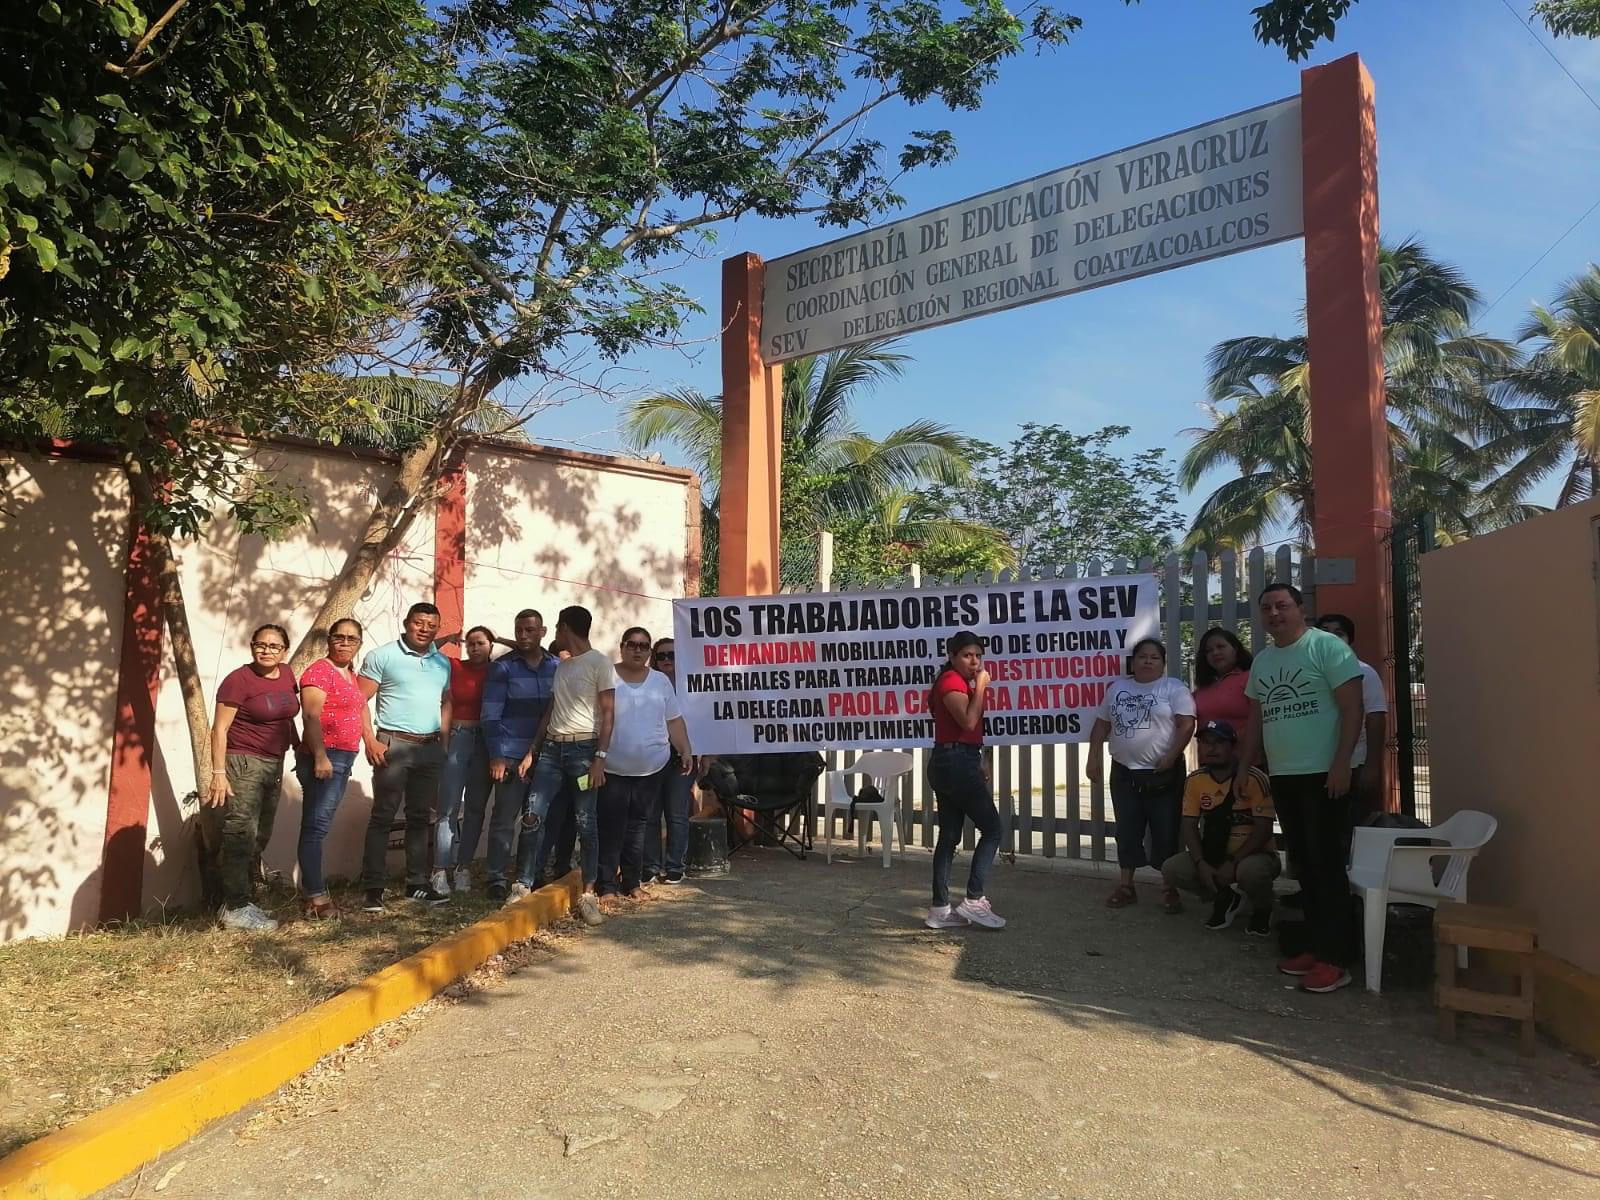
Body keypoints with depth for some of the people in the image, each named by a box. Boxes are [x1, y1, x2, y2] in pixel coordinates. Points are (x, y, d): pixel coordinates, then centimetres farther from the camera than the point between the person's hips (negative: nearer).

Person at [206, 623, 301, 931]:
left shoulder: (287, 675, 7)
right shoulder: (238, 680, -12)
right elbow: (219, 729, -13)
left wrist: (299, 748, 16)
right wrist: (218, 772, -17)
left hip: (274, 765, 8)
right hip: (243, 764, -8)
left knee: (260, 838, 12)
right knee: (241, 835, -5)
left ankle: (236, 901, 23)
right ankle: (236, 909, 1)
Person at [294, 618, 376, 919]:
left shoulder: (351, 676, 18)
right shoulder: (319, 671, -8)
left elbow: (360, 708, 27)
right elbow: (311, 716, -17)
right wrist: (320, 757, -24)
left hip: (344, 759, 9)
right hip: (324, 758, -9)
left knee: (320, 826, 12)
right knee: (316, 826, -7)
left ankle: (312, 890, 18)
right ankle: (316, 897, -7)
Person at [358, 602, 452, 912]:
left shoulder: (443, 662, 13)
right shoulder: (383, 656, -3)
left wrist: (443, 741, 8)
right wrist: (370, 741, -15)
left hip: (430, 748, 5)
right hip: (393, 744, -5)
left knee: (421, 817, 10)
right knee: (382, 816, -3)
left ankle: (417, 884, 18)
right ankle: (373, 888, 1)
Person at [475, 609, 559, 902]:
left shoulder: (557, 668, 9)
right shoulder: (502, 667, -1)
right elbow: (491, 715, -5)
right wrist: (496, 756, -12)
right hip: (511, 755, -3)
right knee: (504, 819, -1)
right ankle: (497, 879, 8)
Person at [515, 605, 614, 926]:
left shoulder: (599, 662, -4)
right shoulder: (561, 665, 18)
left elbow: (608, 713, -9)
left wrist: (600, 758, -16)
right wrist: (532, 752, 14)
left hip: (583, 748, -6)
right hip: (551, 747, 6)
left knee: (585, 823, -2)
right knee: (532, 815, -4)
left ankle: (588, 894, 5)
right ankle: (523, 886, 5)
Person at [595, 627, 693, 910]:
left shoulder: (661, 681, 9)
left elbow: (674, 720, 12)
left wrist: (685, 750, 3)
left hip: (652, 769, 3)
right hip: (613, 769, -3)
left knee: (637, 827, 9)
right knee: (611, 829, -1)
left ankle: (632, 882, 18)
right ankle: (607, 886, 4)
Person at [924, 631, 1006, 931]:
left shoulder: (961, 682, 21)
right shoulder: (952, 681, -10)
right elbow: (969, 721, -23)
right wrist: (980, 686, -14)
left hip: (950, 763, 10)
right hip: (956, 763, -10)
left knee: (949, 836, 8)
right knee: (992, 828, -5)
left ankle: (940, 910, 11)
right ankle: (974, 900, -6)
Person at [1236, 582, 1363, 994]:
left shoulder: (1326, 646, -7)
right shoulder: (1262, 660, 15)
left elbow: (1351, 707, -12)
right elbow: (1256, 720, 20)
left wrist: (1341, 764, -18)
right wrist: (1243, 769, 17)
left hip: (1324, 775, -7)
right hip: (1281, 776, 7)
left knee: (1327, 865, -4)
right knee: (1303, 865, 11)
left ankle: (1334, 960, 2)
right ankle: (1316, 946, 20)